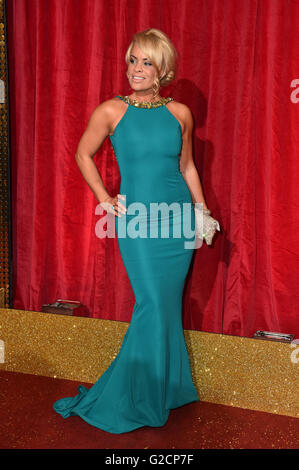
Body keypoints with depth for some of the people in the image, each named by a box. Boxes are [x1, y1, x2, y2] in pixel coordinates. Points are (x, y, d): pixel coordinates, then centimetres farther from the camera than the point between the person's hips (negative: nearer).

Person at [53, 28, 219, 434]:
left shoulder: (180, 113, 4)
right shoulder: (111, 111, -3)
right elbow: (84, 154, 8)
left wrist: (202, 211, 9)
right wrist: (105, 199, 1)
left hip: (178, 218, 3)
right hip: (136, 220, -3)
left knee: (166, 305, 10)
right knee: (154, 306, -3)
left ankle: (165, 387, 29)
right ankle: (139, 398, 17)